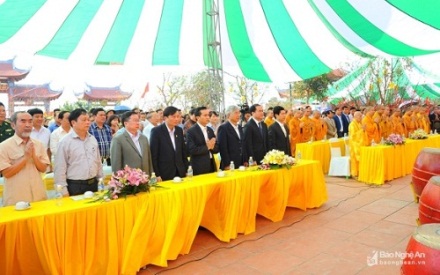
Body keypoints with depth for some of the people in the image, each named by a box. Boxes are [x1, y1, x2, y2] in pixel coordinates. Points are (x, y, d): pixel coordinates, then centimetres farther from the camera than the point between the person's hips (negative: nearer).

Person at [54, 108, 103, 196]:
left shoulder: (93, 139, 7)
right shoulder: (65, 142, -8)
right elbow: (60, 169, -8)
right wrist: (63, 191, -9)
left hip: (93, 184, 5)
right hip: (75, 186, -5)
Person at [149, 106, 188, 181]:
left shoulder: (179, 130, 7)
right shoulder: (156, 131, -9)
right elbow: (153, 154, -9)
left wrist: (185, 169, 9)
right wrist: (157, 175, -11)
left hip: (180, 172, 5)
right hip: (164, 174, -5)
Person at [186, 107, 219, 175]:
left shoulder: (210, 130, 11)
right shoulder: (191, 131, -8)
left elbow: (217, 149, 11)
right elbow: (191, 150, -16)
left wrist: (212, 146, -10)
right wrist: (207, 147, -16)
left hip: (212, 165, 6)